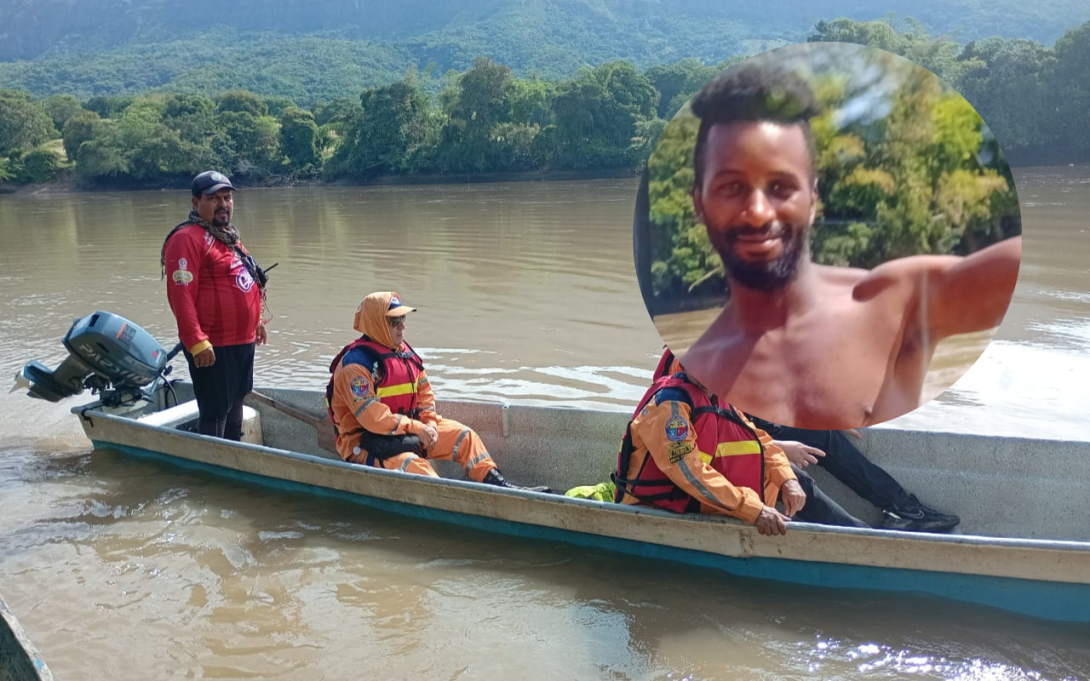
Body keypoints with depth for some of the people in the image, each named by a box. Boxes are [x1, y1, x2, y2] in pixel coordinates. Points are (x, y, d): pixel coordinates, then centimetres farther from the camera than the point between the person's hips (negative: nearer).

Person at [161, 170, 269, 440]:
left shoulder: (228, 235, 15)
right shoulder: (187, 238, -16)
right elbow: (181, 295, -23)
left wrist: (257, 320, 24)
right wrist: (196, 341, -27)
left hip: (243, 340, 10)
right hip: (213, 346, -10)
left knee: (235, 405, 21)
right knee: (215, 413, -5)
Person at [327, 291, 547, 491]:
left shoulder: (403, 351, 7)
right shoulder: (356, 363, -21)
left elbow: (424, 390, 15)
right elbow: (371, 417, -26)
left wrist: (429, 424, -3)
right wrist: (416, 429, -21)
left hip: (407, 429, 9)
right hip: (365, 444, -9)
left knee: (463, 435, 1)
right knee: (413, 465, -36)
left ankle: (497, 484, -2)